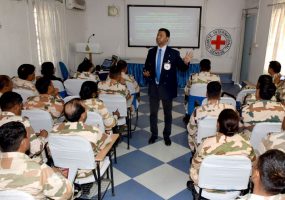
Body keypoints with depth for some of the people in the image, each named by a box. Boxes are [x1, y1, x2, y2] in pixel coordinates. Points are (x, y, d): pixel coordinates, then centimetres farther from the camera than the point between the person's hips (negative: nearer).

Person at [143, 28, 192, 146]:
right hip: (153, 87, 3)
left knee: (168, 113, 12)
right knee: (153, 112, 14)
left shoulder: (174, 53, -8)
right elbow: (147, 66, 12)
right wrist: (146, 72, -10)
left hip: (166, 87, -3)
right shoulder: (151, 52, 2)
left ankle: (167, 136, 30)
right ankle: (154, 134, 33)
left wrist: (186, 62, -29)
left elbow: (182, 68, -8)